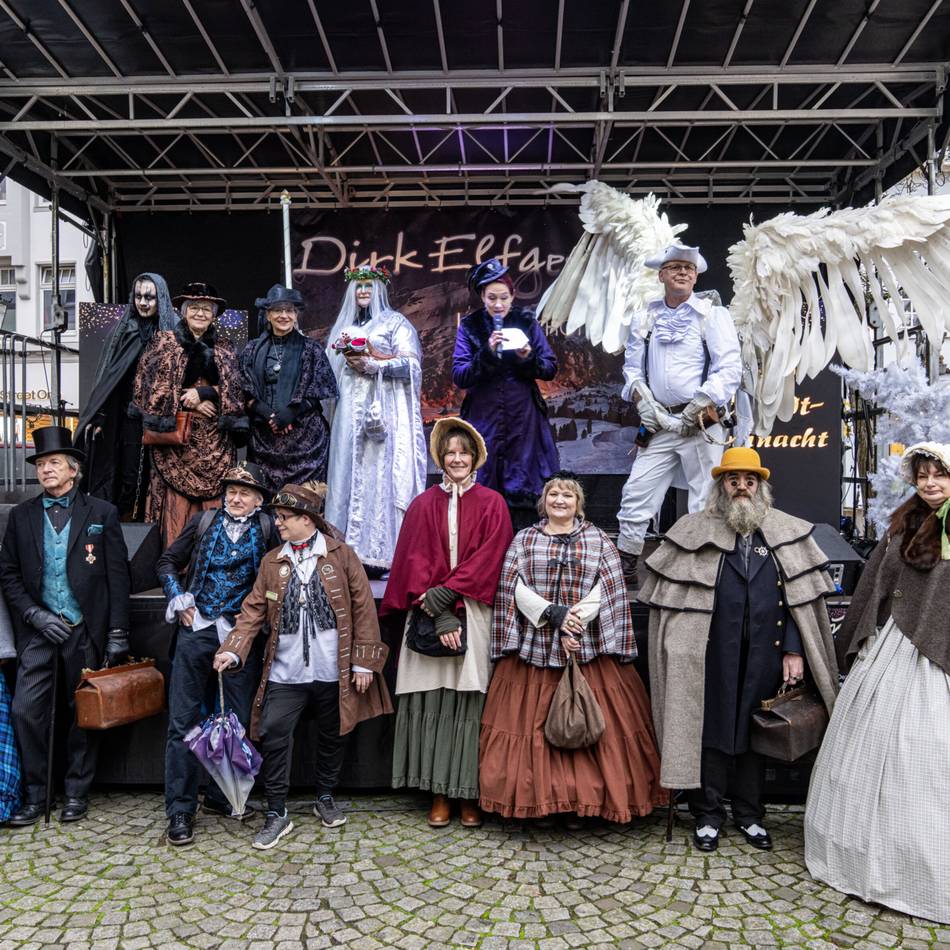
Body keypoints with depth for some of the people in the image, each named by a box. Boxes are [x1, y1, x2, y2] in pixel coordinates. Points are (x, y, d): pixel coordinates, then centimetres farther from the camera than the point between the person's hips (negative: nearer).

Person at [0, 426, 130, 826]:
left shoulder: (101, 513, -1)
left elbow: (117, 576, -2)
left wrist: (117, 634, -6)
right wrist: (34, 615, -7)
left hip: (85, 630, -2)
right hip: (39, 629, 2)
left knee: (84, 712, 8)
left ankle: (77, 791, 23)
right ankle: (34, 796, 12)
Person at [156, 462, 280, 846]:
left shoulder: (266, 528, 3)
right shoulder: (204, 521, 7)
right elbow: (167, 562, 16)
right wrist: (179, 598, 3)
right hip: (196, 629, 0)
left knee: (238, 720, 8)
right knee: (182, 721, 2)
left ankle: (220, 796, 26)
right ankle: (180, 809, 12)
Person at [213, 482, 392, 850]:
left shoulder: (341, 555, -4)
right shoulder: (272, 562, 6)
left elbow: (363, 608, -5)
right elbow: (254, 610, 4)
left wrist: (364, 661, -7)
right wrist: (233, 650, -12)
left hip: (333, 671, -2)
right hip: (285, 672, 2)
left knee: (332, 736, 14)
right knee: (273, 735, -3)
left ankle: (325, 798, 37)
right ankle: (277, 813, 14)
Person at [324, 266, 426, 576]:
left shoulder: (395, 323, 6)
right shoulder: (344, 327, 22)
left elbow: (412, 364, -5)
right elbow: (331, 367, 20)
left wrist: (372, 364, -13)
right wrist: (350, 362, -1)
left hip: (384, 411, -5)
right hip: (350, 412, 5)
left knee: (379, 474, -10)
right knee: (350, 474, -1)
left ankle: (380, 553, -9)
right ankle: (351, 549, 1)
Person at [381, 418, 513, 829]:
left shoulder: (491, 504, 6)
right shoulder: (423, 505, 8)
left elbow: (488, 559, -3)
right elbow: (415, 562, 0)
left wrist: (445, 593, -13)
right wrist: (439, 615, -12)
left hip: (474, 616, -1)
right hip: (430, 615, 1)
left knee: (469, 702, -2)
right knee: (432, 702, 0)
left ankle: (469, 793, 9)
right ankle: (439, 793, 11)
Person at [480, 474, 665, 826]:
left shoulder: (598, 540, 8)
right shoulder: (524, 539, 8)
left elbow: (608, 588, -1)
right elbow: (514, 588, -2)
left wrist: (575, 620, -14)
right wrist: (553, 613, -15)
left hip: (587, 648, 0)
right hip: (534, 647, 0)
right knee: (534, 723, 1)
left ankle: (579, 799, 12)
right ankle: (535, 798, 13)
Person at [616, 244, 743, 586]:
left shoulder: (713, 315, 3)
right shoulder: (646, 319, 15)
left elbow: (731, 369, -5)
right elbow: (632, 366, 18)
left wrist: (697, 409, -11)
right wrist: (641, 399, -1)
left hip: (701, 425, -3)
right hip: (658, 425, 3)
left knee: (707, 503, -1)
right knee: (635, 494, -1)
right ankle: (625, 568, 10)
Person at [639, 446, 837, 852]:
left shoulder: (789, 534, 6)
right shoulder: (693, 531, 1)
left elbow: (801, 598, 4)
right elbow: (668, 597, 2)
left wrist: (794, 650, -2)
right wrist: (678, 646, -2)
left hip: (765, 658, 2)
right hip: (712, 658, -2)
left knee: (755, 732, 13)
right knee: (711, 731, 6)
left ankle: (749, 813, 31)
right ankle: (708, 814, 22)